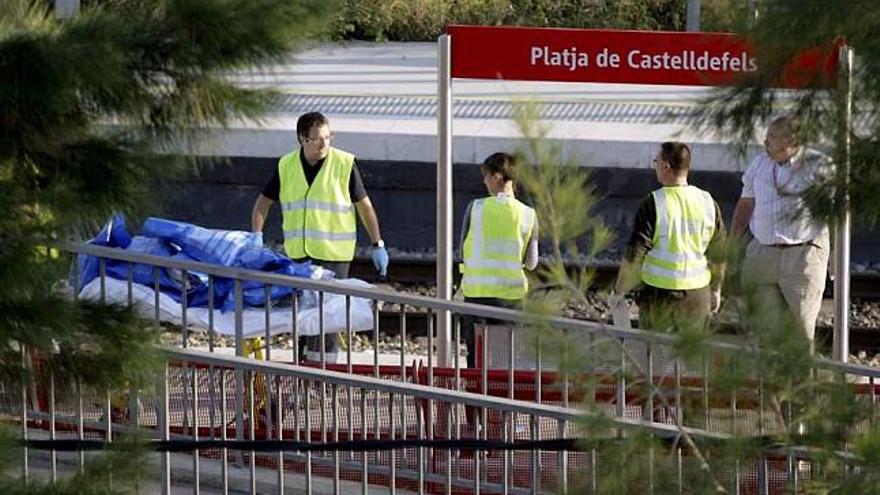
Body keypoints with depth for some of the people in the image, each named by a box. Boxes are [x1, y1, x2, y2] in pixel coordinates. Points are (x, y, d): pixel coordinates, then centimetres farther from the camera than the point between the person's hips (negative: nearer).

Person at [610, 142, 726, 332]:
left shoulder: (653, 204, -13)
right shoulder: (708, 202, 0)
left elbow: (634, 255, -13)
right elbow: (718, 254, 9)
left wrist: (618, 292, -1)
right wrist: (715, 289, 23)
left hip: (660, 295, -4)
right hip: (698, 296, 4)